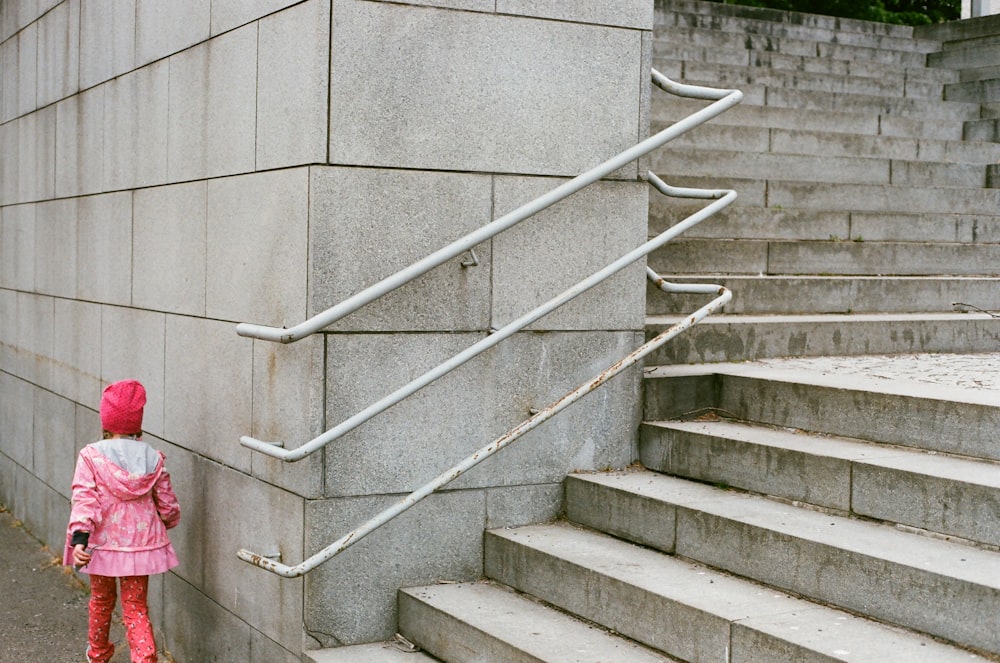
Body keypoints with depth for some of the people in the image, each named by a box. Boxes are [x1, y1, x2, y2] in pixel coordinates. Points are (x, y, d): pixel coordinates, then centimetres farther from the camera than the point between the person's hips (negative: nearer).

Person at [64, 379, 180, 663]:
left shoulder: (91, 456, -10)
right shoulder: (153, 459, -5)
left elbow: (84, 499, -19)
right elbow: (168, 506, 2)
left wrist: (79, 537, -23)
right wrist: (165, 524, 23)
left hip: (103, 544, 0)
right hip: (142, 543, 0)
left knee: (102, 599, 23)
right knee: (136, 607, 9)